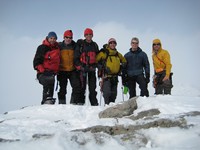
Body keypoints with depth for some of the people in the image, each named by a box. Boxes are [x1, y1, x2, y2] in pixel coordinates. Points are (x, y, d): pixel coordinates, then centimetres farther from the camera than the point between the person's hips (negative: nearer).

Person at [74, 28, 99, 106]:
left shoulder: (95, 45, 13)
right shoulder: (80, 44, 1)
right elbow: (76, 57, -2)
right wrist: (79, 67, -10)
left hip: (92, 68, 3)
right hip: (83, 68, -3)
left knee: (92, 87, 2)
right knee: (82, 86, -3)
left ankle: (94, 103, 5)